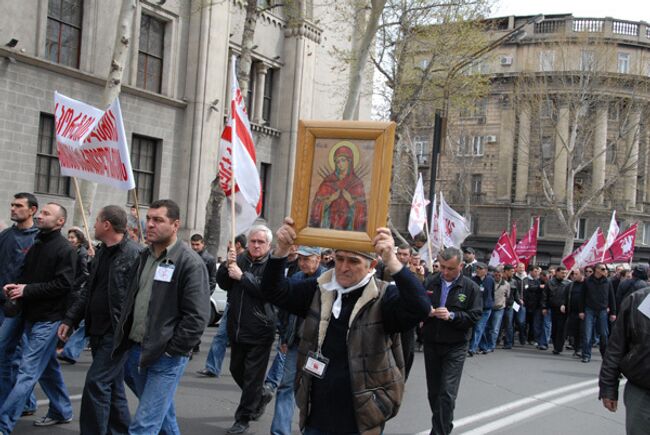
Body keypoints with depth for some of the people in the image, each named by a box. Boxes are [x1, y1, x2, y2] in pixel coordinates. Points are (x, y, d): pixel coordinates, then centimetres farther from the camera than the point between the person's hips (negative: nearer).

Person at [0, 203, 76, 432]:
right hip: (30, 314, 8)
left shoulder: (65, 250, -11)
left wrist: (27, 290, -19)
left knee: (28, 371, -8)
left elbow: (64, 284, -19)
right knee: (48, 366, 18)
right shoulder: (36, 245, 13)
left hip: (48, 318, -8)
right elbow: (26, 275, 20)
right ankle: (62, 411, 32)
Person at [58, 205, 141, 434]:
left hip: (117, 334, -9)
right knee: (112, 386, 15)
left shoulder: (134, 254, -17)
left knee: (96, 383, -10)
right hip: (98, 330, 9)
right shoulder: (102, 252, 13)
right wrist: (70, 319, 12)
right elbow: (88, 290, 18)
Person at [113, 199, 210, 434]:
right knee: (162, 415, 21)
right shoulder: (144, 256, 11)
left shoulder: (189, 262, -13)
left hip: (166, 357, -7)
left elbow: (196, 316, -17)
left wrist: (171, 351, -16)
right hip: (136, 351, 7)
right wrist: (123, 341, 13)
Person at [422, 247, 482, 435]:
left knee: (447, 393, -9)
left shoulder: (471, 287, -4)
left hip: (455, 348, -4)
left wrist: (452, 316, -21)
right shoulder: (430, 284, 3)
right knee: (433, 391, 13)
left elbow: (475, 316, -9)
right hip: (431, 344, 4)